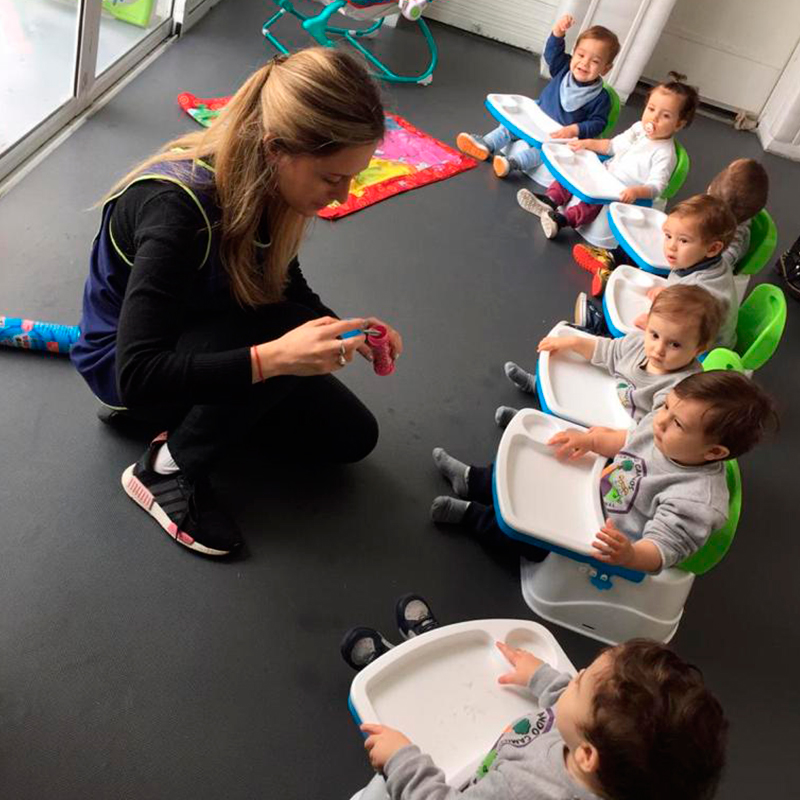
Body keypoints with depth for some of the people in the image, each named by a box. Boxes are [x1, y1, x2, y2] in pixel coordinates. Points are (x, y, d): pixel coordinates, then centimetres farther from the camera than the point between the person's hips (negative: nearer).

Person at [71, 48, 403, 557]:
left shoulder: (267, 183, -14)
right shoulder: (178, 208, -35)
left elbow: (288, 288, 2)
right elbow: (138, 373, -37)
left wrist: (342, 331, -18)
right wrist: (274, 357, -45)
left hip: (202, 338, 7)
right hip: (125, 365, -7)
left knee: (351, 436, 2)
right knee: (283, 332, -34)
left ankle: (189, 415, 10)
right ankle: (168, 468, -14)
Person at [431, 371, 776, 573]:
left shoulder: (696, 502, -38)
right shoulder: (661, 425, -17)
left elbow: (660, 552, -37)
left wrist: (629, 555, -59)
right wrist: (591, 439, -12)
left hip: (600, 532, -7)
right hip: (591, 487, 7)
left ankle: (470, 515, 17)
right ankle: (472, 480, 35)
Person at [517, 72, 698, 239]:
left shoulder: (665, 153, -17)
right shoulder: (639, 128, 5)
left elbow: (656, 187, -23)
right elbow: (613, 145, 17)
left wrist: (636, 192, -43)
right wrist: (587, 143, 6)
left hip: (622, 194, -8)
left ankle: (563, 219, -49)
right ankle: (551, 200, -21)